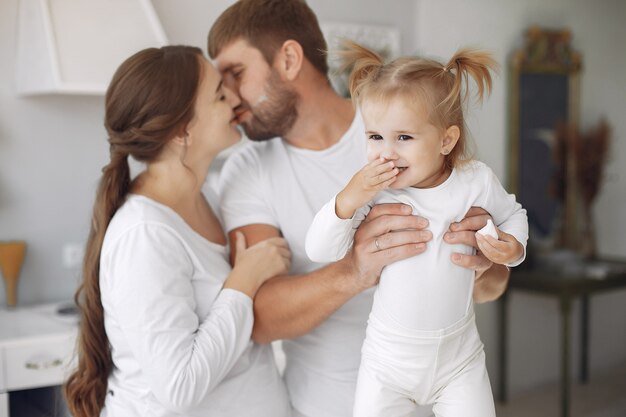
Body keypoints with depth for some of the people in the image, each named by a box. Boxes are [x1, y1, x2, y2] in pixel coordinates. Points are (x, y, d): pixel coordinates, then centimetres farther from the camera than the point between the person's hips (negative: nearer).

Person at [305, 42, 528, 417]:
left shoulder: (476, 182, -10)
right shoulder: (372, 189, -15)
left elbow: (512, 214, 10)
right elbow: (320, 252, -15)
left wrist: (513, 246, -10)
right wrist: (349, 199, -29)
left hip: (459, 355, 1)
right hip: (389, 357, -1)